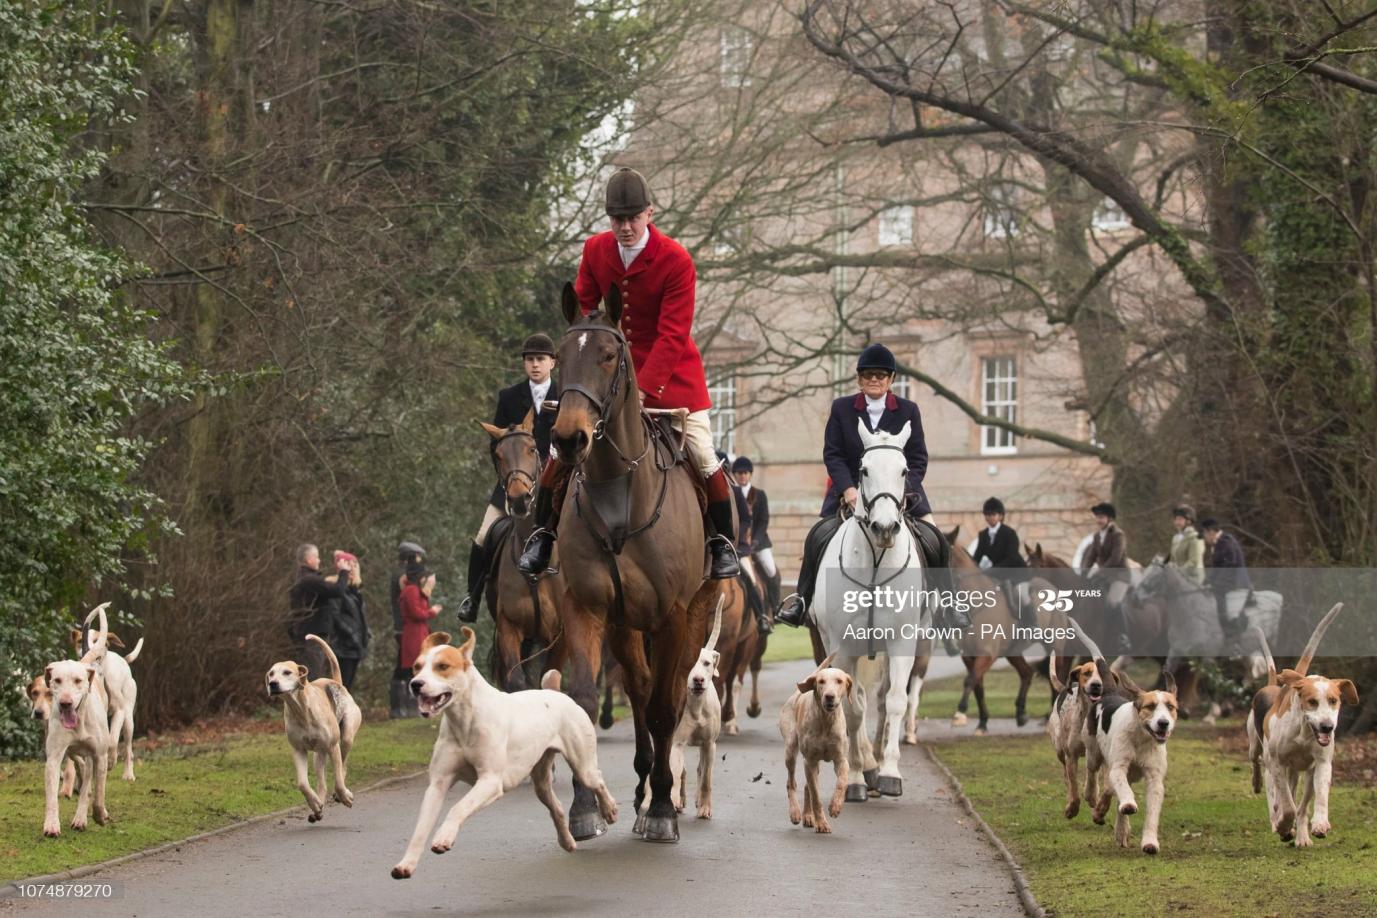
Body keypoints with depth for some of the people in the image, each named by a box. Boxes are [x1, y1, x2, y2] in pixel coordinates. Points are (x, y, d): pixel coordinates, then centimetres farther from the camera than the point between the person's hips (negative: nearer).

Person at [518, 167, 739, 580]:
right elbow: (581, 314, 1)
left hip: (670, 375, -3)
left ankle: (723, 544, 9)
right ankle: (543, 535, 12)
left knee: (703, 455, -9)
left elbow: (673, 336, -22)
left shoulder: (676, 260, -19)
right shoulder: (595, 251, -5)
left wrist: (643, 388, -32)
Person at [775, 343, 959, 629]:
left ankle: (949, 605, -2)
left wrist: (902, 490, -16)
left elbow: (918, 459, -1)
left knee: (935, 542, -13)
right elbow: (832, 455, -3)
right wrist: (848, 489, -18)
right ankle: (801, 601, 2)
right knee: (818, 537, -13)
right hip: (851, 491, 0)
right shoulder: (841, 408, 2)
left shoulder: (908, 411, 2)